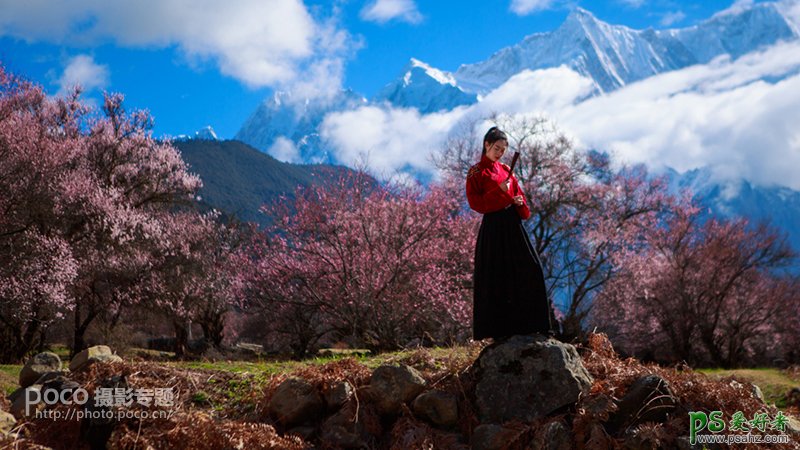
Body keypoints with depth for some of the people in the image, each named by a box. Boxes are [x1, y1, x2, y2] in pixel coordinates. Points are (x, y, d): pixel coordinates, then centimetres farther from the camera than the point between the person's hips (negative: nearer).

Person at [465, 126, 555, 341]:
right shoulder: (476, 172, 0)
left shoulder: (506, 169, 17)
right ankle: (498, 329, 4)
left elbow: (518, 193, 21)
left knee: (531, 269, -1)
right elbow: (475, 202, -9)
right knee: (495, 277, -3)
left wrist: (520, 202, -2)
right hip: (493, 227, -6)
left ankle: (535, 323, 6)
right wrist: (499, 191, -17)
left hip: (513, 224, 6)